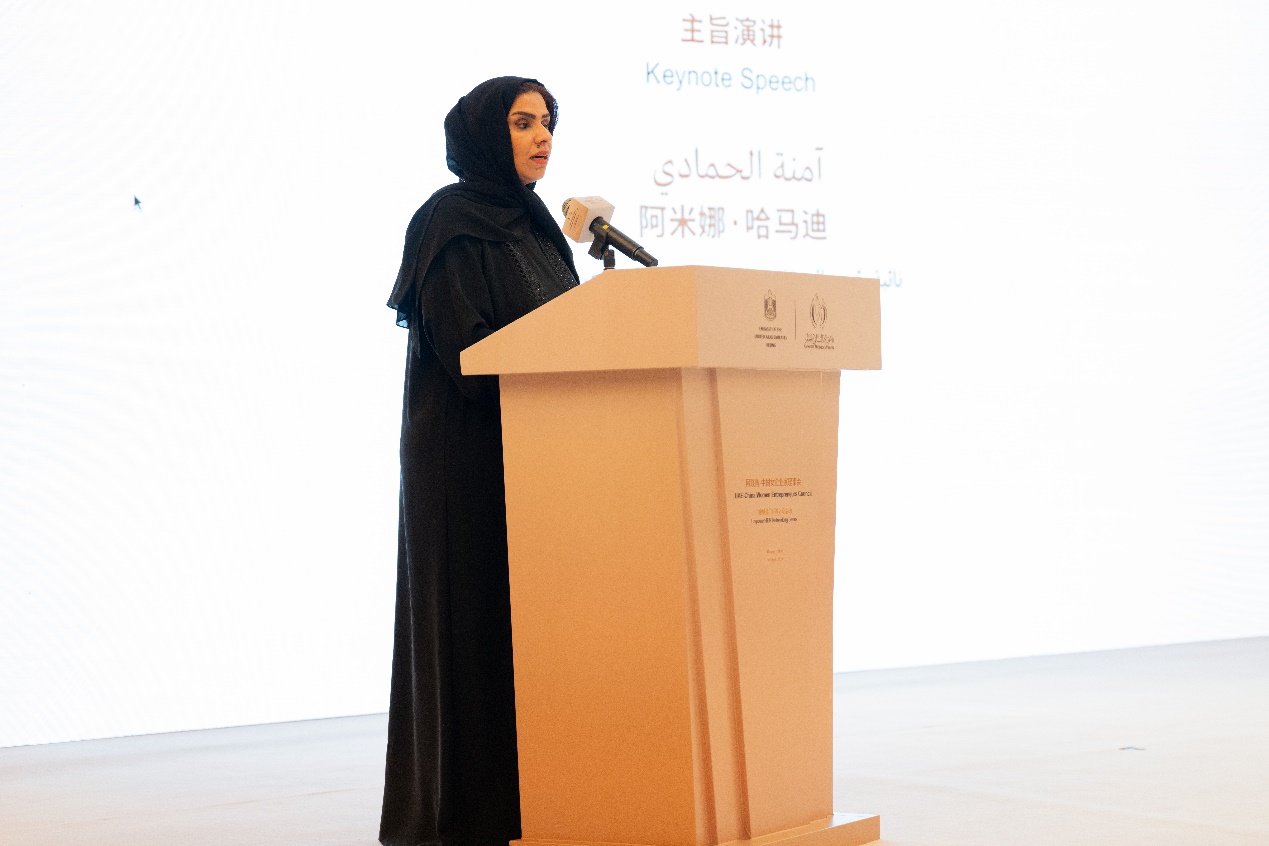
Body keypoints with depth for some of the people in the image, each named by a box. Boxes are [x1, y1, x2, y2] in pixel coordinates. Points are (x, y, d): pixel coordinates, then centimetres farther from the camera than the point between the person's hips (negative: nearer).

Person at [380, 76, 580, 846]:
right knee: (474, 618, -5)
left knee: (529, 617, 8)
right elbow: (463, 342, -18)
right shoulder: (452, 223, -8)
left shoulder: (532, 226, 17)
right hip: (470, 453, -8)